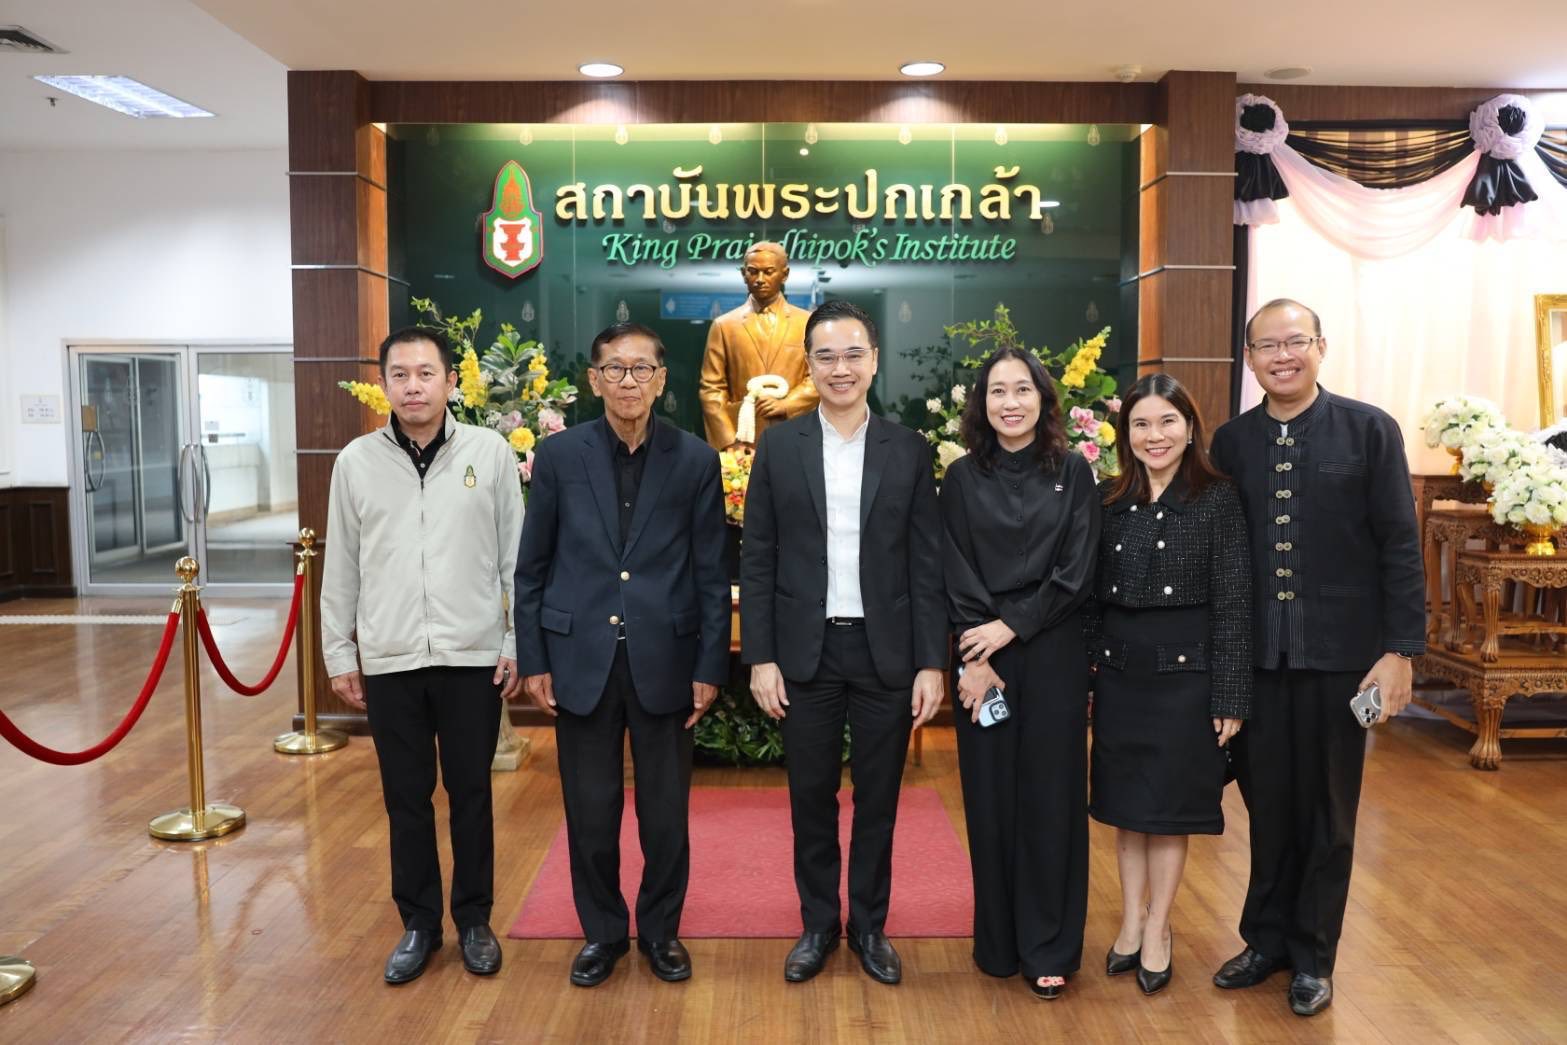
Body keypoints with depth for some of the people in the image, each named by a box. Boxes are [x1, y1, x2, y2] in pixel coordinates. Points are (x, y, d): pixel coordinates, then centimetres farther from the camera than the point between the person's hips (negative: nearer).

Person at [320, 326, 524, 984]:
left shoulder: (491, 453, -2)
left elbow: (516, 557, 0)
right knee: (406, 797, 12)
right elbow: (341, 568, 7)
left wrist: (519, 645, -3)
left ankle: (474, 920, 27)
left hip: (473, 657, -1)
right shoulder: (356, 461, 2)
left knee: (471, 794, 10)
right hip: (389, 660, 2)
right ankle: (418, 923, 28)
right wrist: (339, 654, 7)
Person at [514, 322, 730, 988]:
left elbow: (711, 573, 1)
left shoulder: (695, 460, 0)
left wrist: (711, 667, -2)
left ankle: (660, 929, 32)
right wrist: (532, 660, 1)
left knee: (666, 810, 10)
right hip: (582, 658, 1)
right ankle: (601, 931, 32)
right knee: (589, 809, 10)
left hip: (664, 659, 0)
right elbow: (532, 567, 4)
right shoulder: (559, 454, 1)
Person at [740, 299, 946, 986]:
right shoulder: (778, 446, 1)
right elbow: (757, 561, 1)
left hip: (886, 652, 0)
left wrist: (931, 663, -4)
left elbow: (926, 565, 1)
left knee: (878, 798, 11)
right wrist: (760, 658, -5)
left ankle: (870, 926, 30)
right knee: (812, 798, 11)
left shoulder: (909, 451, 1)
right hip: (807, 652, 0)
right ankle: (818, 924, 30)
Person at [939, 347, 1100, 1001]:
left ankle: (1049, 948, 16)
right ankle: (997, 940, 21)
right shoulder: (962, 478, 3)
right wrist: (974, 659, -10)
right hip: (982, 654, 1)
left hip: (1052, 653, 0)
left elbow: (1076, 572, -5)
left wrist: (1010, 627, -12)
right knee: (989, 795, 6)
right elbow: (955, 578, -2)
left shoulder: (1073, 473, 2)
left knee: (1049, 793, 4)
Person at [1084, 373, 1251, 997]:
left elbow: (1233, 603, -8)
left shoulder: (1219, 500, -6)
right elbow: (1092, 595, 5)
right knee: (1123, 803, 12)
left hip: (1185, 671, -3)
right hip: (1118, 672, 4)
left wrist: (1230, 696, -10)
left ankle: (1157, 932, 24)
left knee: (1169, 805, 7)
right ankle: (1131, 923, 27)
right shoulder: (1110, 501, 4)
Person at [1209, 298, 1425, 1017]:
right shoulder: (1230, 442, 4)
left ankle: (1313, 955, 27)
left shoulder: (1368, 430, -4)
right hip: (1255, 656, 2)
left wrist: (1401, 648, -10)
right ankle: (1266, 937, 31)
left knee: (1327, 810, 11)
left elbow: (1400, 548, -5)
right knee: (1266, 804, 12)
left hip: (1340, 654, -2)